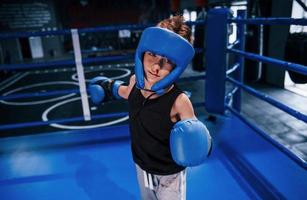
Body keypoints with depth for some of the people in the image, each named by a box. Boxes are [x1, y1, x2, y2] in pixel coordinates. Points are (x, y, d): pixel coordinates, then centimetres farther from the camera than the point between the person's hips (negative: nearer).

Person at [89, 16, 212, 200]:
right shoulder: (135, 81, -17)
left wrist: (195, 145, -44)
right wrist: (108, 87, 25)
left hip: (169, 175, -5)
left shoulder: (179, 101, -34)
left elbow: (193, 136, -21)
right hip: (142, 167, 5)